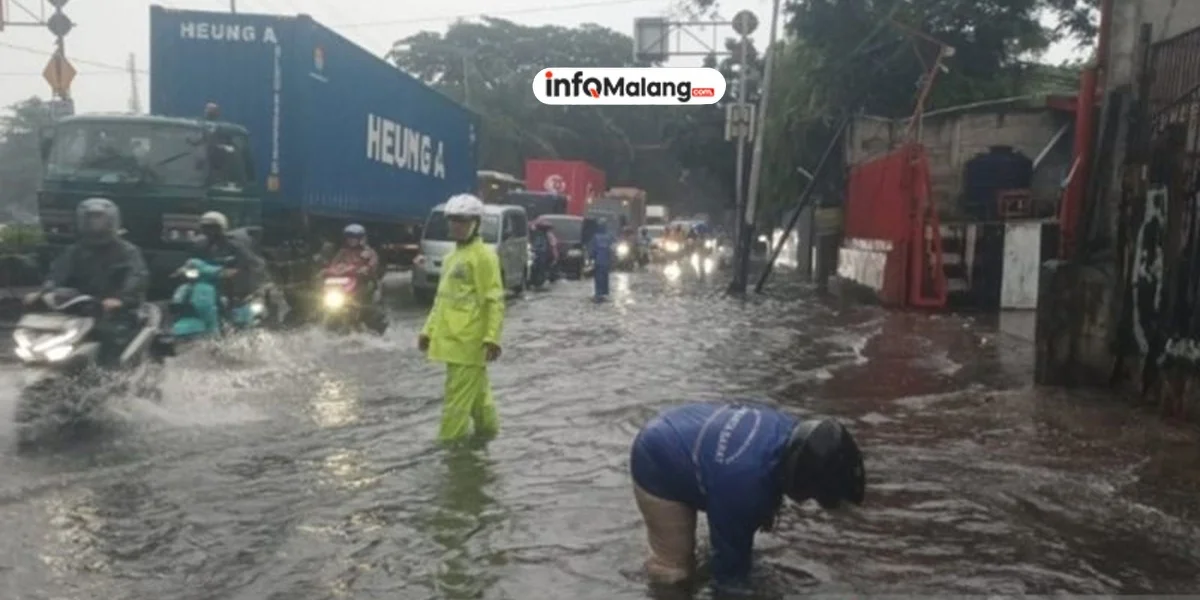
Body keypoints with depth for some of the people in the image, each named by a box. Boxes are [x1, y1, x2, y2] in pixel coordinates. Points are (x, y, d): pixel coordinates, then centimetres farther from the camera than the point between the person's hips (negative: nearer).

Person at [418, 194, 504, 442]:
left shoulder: (483, 255, -10)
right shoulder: (451, 257, 17)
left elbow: (495, 301, -15)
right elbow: (442, 298, 23)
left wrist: (492, 338, -21)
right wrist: (428, 330, 19)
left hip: (468, 341, -9)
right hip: (451, 339, 9)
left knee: (458, 396, -6)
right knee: (476, 392, 19)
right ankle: (487, 428, 31)